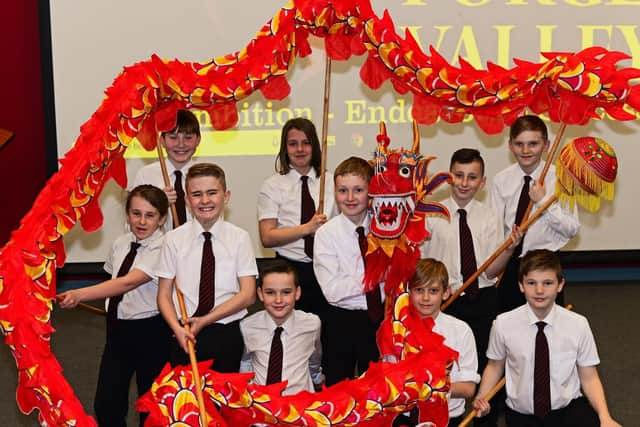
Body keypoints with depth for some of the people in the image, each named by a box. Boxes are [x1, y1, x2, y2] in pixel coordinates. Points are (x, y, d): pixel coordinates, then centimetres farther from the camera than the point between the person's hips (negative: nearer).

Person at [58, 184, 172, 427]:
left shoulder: (162, 250, -19)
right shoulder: (120, 244, 2)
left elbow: (129, 282, -31)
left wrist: (80, 294, -39)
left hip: (150, 332, -5)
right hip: (118, 329, 5)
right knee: (106, 405, 2)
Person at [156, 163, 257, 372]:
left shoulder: (239, 238, -1)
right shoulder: (174, 239, 1)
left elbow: (248, 295, -5)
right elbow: (164, 294, 2)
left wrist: (205, 320, -11)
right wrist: (177, 328, -15)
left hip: (228, 334, 0)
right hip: (186, 335, 0)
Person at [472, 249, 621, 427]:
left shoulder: (578, 324, -7)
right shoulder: (503, 324, -7)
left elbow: (589, 378, -1)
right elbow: (494, 366, 8)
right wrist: (481, 398, -8)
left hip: (569, 410, -3)